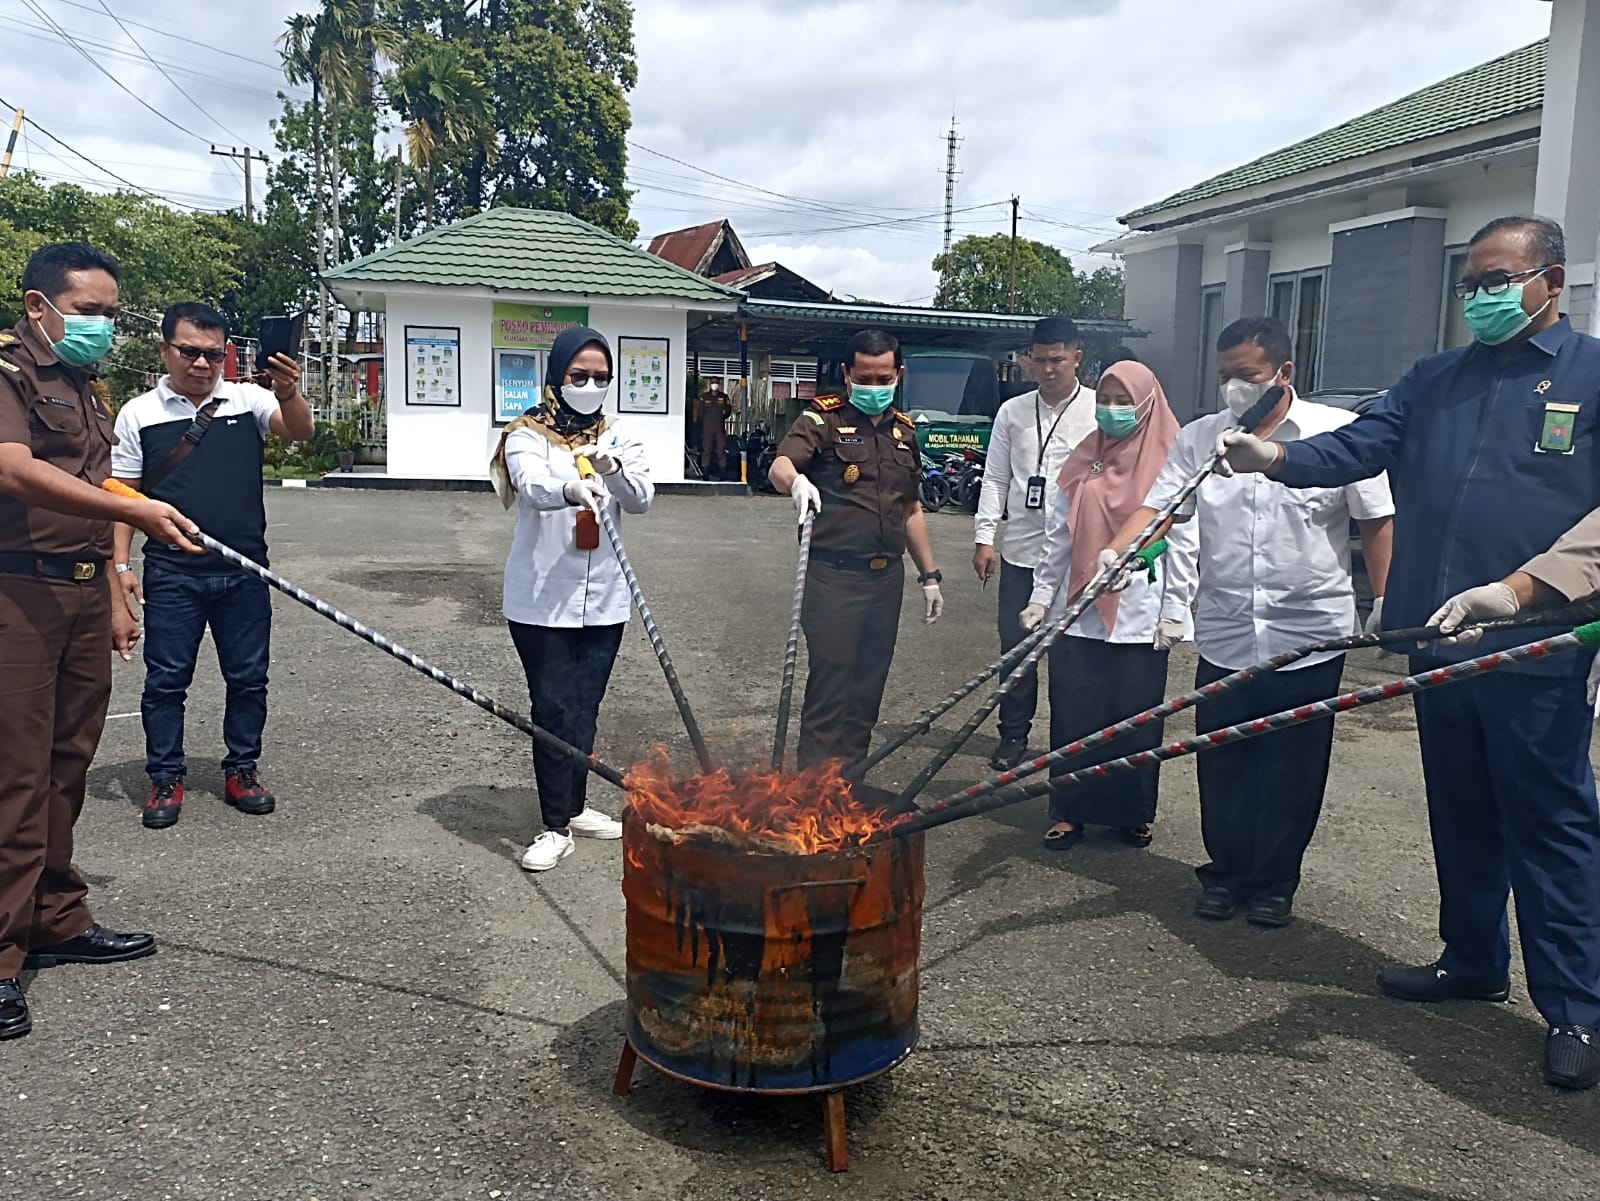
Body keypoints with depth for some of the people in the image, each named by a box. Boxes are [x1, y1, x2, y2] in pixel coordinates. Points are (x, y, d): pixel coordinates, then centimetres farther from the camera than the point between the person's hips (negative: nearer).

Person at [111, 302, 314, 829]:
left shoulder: (248, 399, 3)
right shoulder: (138, 414, 2)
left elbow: (300, 431, -15)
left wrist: (288, 393, -36)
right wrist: (120, 564, -2)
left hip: (244, 573, 1)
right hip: (171, 574, -1)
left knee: (248, 677, 9)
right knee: (166, 680, 5)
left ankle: (241, 771, 24)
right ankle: (166, 779, 19)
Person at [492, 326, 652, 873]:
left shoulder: (618, 437, 7)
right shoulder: (528, 435, -4)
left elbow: (642, 499, -7)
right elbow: (532, 484, -26)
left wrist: (612, 469, -28)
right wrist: (571, 489, -48)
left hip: (602, 601, 4)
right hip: (541, 601, -4)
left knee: (584, 711, 13)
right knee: (553, 712, -3)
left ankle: (574, 807, 29)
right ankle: (555, 827, 6)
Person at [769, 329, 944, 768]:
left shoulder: (904, 430, 15)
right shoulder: (824, 418, -4)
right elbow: (779, 467, -22)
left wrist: (929, 575, 18)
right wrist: (796, 480, -45)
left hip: (887, 577, 6)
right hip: (834, 575, -6)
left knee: (868, 691, 11)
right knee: (829, 690, -4)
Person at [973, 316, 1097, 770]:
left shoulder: (1101, 410, -3)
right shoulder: (1013, 412, 8)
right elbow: (995, 479, 10)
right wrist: (984, 537, 3)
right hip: (1021, 550, 3)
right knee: (1015, 645, 8)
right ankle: (1013, 734, 22)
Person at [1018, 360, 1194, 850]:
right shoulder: (1083, 461, 8)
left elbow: (1183, 543, -4)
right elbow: (1058, 536, 11)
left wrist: (1174, 613, -7)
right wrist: (1041, 597, 7)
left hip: (1138, 619, -3)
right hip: (1079, 614, 3)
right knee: (1073, 716, 6)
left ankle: (1132, 813, 22)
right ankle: (1070, 810, 19)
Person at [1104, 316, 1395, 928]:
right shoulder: (1198, 437, 4)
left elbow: (1378, 522, 1)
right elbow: (1156, 505, -4)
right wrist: (1115, 555, -22)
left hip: (1310, 637, -2)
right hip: (1224, 636, 2)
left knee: (1293, 771, 8)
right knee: (1221, 764, 10)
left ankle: (1274, 883, 25)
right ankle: (1225, 873, 28)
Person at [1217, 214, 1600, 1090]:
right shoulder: (1435, 379, 14)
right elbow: (1361, 445, 2)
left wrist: (1521, 587, -24)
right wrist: (1280, 458, -18)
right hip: (1439, 637, 5)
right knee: (1460, 814, 16)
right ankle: (1472, 962, 31)